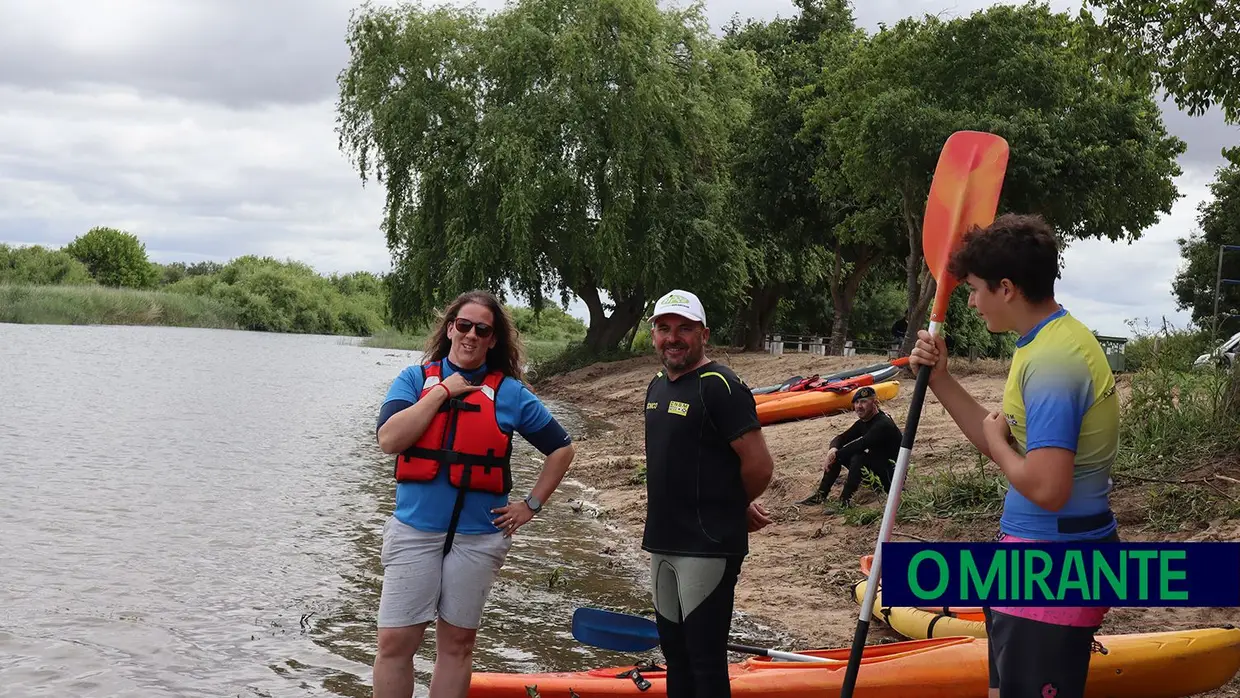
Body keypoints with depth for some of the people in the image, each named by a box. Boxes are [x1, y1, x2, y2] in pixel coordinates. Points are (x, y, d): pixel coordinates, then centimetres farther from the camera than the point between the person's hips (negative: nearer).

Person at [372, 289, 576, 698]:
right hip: (414, 530, 0)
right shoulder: (415, 379, 4)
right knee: (395, 643, -2)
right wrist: (442, 392, -11)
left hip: (477, 537, 0)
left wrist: (532, 505, 5)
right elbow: (389, 440, -12)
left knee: (457, 644, 8)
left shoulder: (510, 393, 3)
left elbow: (562, 449, 11)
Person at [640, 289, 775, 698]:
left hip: (708, 547, -9)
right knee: (675, 652, 18)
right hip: (663, 542, 9)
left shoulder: (718, 385, -15)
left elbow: (759, 466, -18)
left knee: (706, 662, -4)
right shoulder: (657, 387, 12)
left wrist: (734, 507, 1)